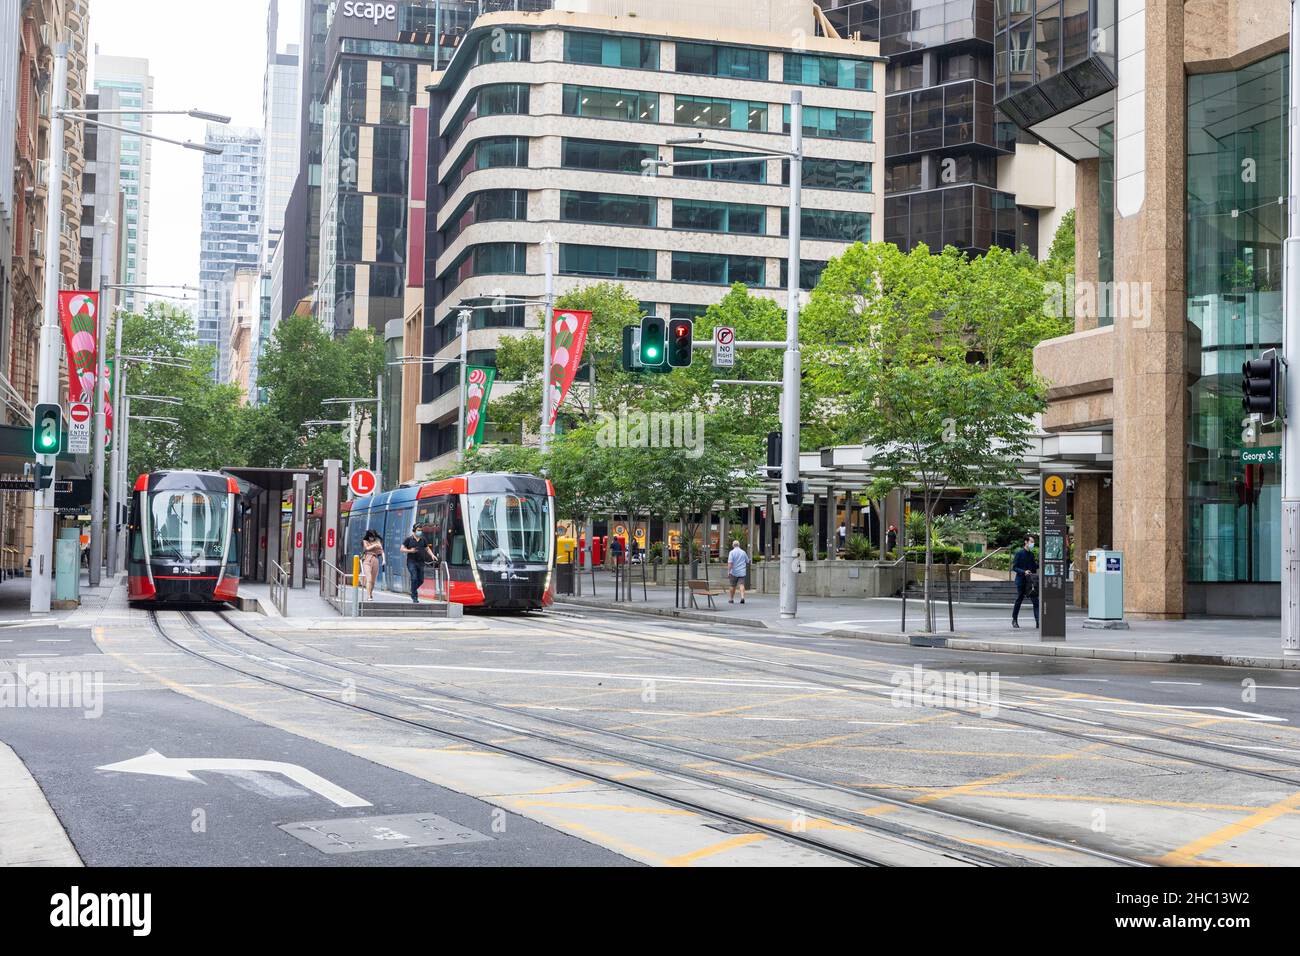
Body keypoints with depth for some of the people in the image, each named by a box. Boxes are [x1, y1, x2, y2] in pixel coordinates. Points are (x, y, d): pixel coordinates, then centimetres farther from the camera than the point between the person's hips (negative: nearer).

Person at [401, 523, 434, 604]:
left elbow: (427, 549, 23)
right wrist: (410, 551, -15)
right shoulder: (409, 539, 1)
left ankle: (413, 590, 33)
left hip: (421, 562, 4)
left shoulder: (423, 540, 12)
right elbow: (402, 549, 2)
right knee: (414, 578, -16)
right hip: (411, 561, -4)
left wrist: (432, 555, 6)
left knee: (421, 580, 4)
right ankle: (414, 597, -10)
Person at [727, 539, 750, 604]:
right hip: (742, 572, 2)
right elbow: (747, 561, 15)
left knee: (733, 586, 10)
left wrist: (728, 571, -15)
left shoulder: (732, 552, -7)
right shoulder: (743, 552, 5)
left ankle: (731, 599, 22)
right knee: (741, 585, -5)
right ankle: (742, 597, -25)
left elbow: (730, 563, -16)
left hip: (734, 572, -2)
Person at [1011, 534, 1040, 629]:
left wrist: (1039, 564, -2)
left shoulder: (1031, 554, 11)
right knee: (1019, 600, 6)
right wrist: (1024, 571, -22)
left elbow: (1034, 567, 17)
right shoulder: (1019, 553, -6)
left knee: (1035, 601, -6)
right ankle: (1014, 620, 22)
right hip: (1021, 581, -4)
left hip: (1031, 581, 4)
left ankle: (1038, 621, -9)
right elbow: (1014, 567, -9)